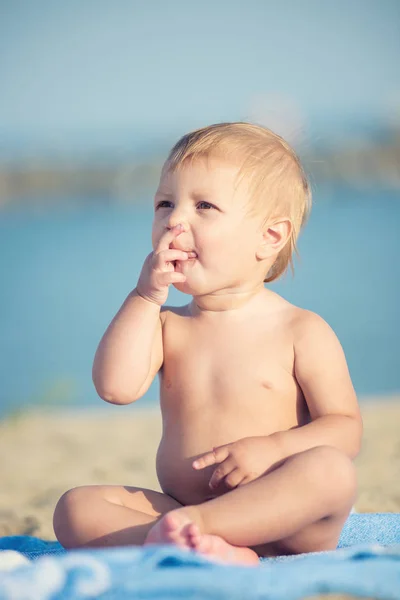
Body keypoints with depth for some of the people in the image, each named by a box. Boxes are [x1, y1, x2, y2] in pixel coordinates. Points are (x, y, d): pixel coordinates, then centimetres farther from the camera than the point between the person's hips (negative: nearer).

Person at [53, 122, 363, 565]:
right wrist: (146, 295, -5)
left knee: (332, 472, -33)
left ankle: (186, 526, -42)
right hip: (178, 506, 4)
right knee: (74, 507, -18)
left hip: (279, 522, -3)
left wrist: (272, 448, -20)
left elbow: (345, 428, -3)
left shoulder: (302, 331, 1)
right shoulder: (167, 326, 13)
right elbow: (115, 387, -5)